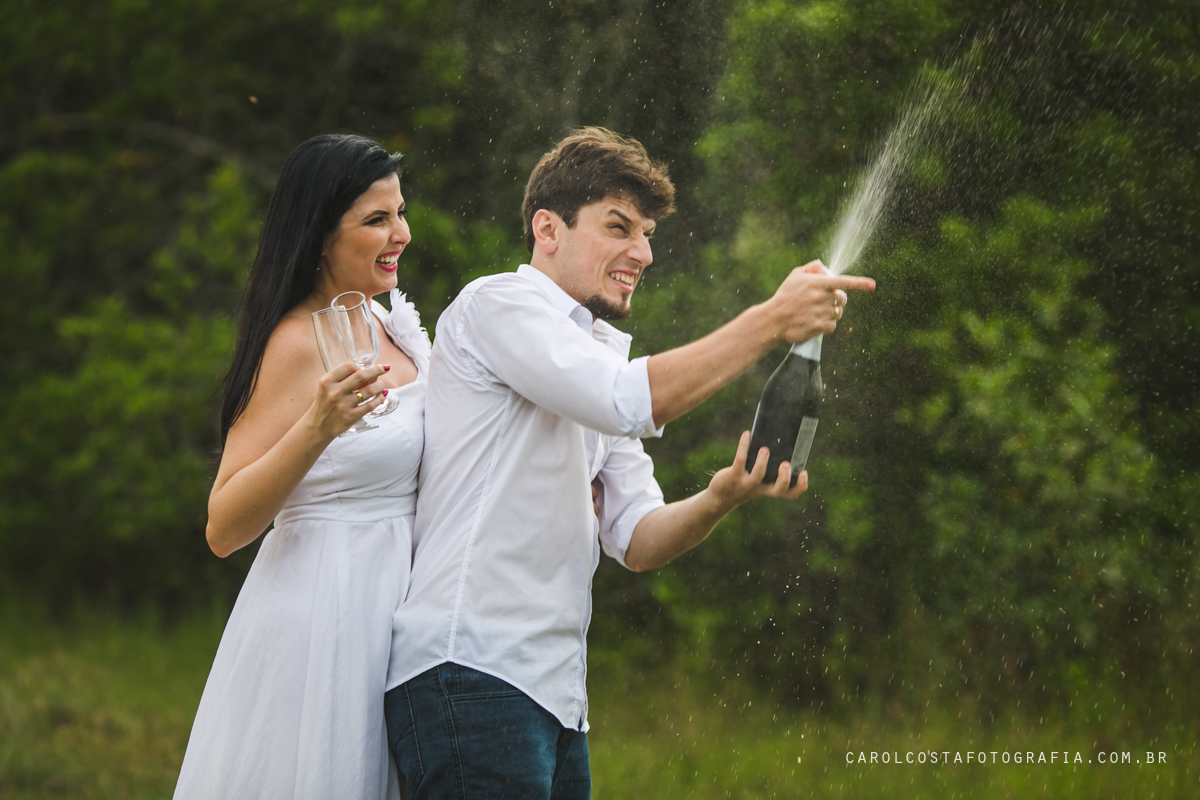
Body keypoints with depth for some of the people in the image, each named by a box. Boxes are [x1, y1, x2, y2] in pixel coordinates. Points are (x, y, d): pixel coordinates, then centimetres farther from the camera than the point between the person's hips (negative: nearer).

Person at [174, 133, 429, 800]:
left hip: (387, 615, 8)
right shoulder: (299, 344, -14)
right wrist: (318, 426, -30)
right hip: (319, 614, -8)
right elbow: (224, 527, -18)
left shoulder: (393, 327, 10)